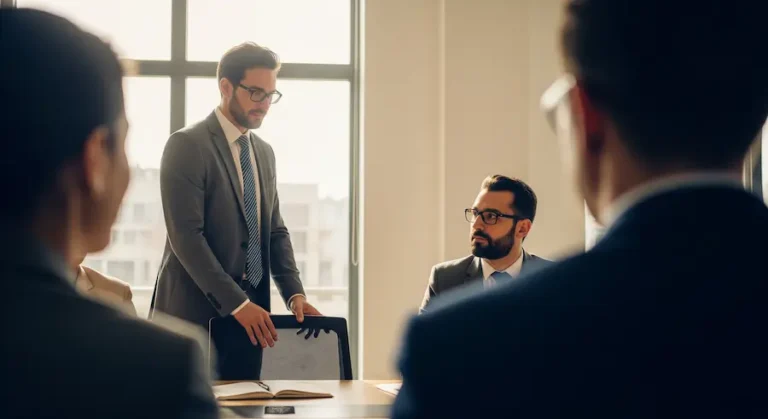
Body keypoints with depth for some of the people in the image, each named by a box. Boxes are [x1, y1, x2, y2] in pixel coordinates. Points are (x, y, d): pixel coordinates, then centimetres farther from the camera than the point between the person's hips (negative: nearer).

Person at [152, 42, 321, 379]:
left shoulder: (264, 153, 15)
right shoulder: (187, 145, -9)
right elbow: (186, 236, -17)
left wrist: (294, 294, 1)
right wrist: (236, 303, -20)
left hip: (248, 315, 7)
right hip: (196, 315, -6)